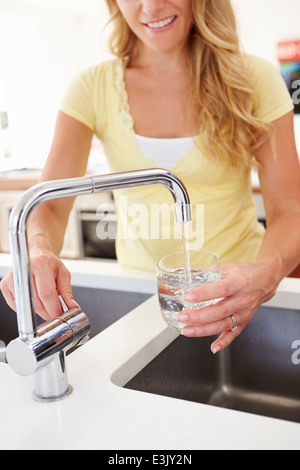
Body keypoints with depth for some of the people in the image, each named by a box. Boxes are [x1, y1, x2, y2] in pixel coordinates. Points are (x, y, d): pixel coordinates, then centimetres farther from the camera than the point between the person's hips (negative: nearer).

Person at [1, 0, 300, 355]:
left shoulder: (254, 80, -6)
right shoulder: (93, 88, -4)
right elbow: (49, 203, -8)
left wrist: (266, 272, -31)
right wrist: (38, 249, -31)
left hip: (236, 288, 0)